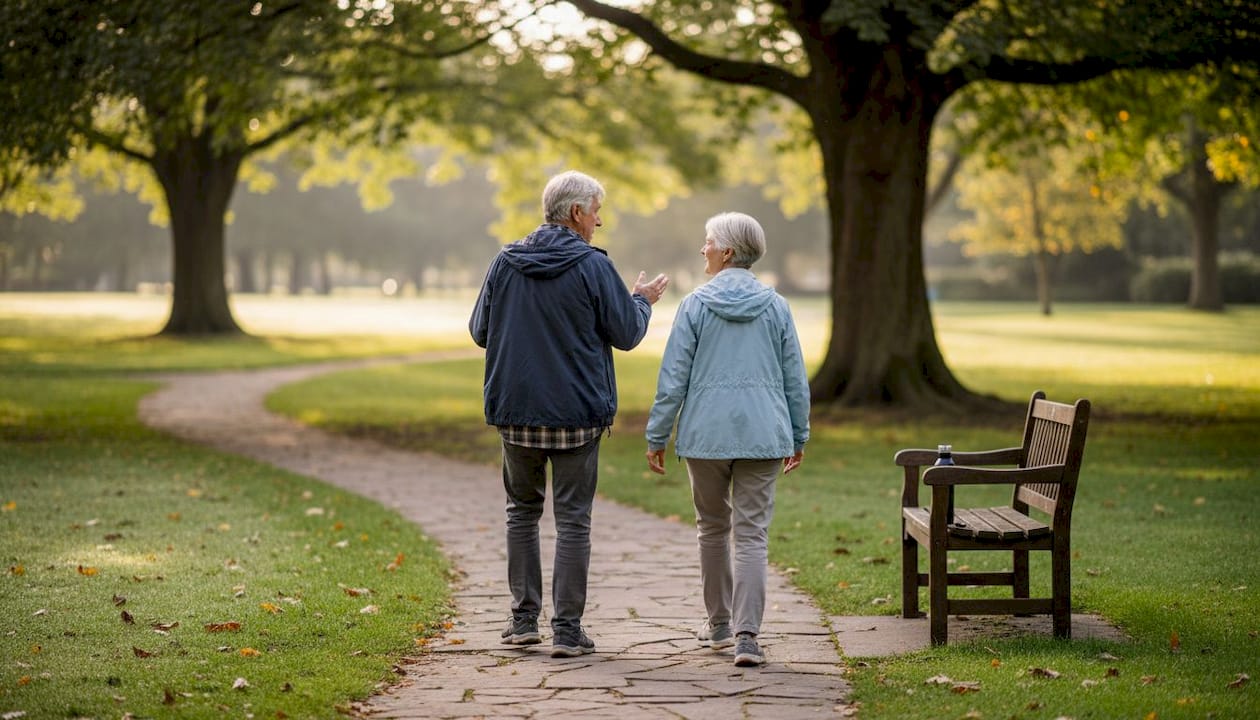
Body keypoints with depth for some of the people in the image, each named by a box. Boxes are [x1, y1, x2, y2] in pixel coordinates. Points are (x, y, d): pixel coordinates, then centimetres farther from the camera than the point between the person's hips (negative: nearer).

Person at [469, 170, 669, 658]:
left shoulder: (505, 263, 1)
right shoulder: (593, 266, -10)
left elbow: (480, 331, 9)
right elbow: (626, 334, -4)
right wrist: (643, 301, 16)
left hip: (516, 410, 3)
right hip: (576, 414, -3)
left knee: (522, 509, 18)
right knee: (573, 519, 3)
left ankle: (524, 618, 17)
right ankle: (567, 630, 3)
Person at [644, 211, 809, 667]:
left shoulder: (695, 305, -4)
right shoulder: (775, 306, 3)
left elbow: (673, 377, -4)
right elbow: (795, 378, 7)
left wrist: (657, 436, 3)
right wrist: (798, 437, 16)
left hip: (706, 433, -1)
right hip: (763, 434, 1)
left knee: (712, 527, 16)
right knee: (752, 534, -1)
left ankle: (720, 624, 27)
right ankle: (747, 634, -14)